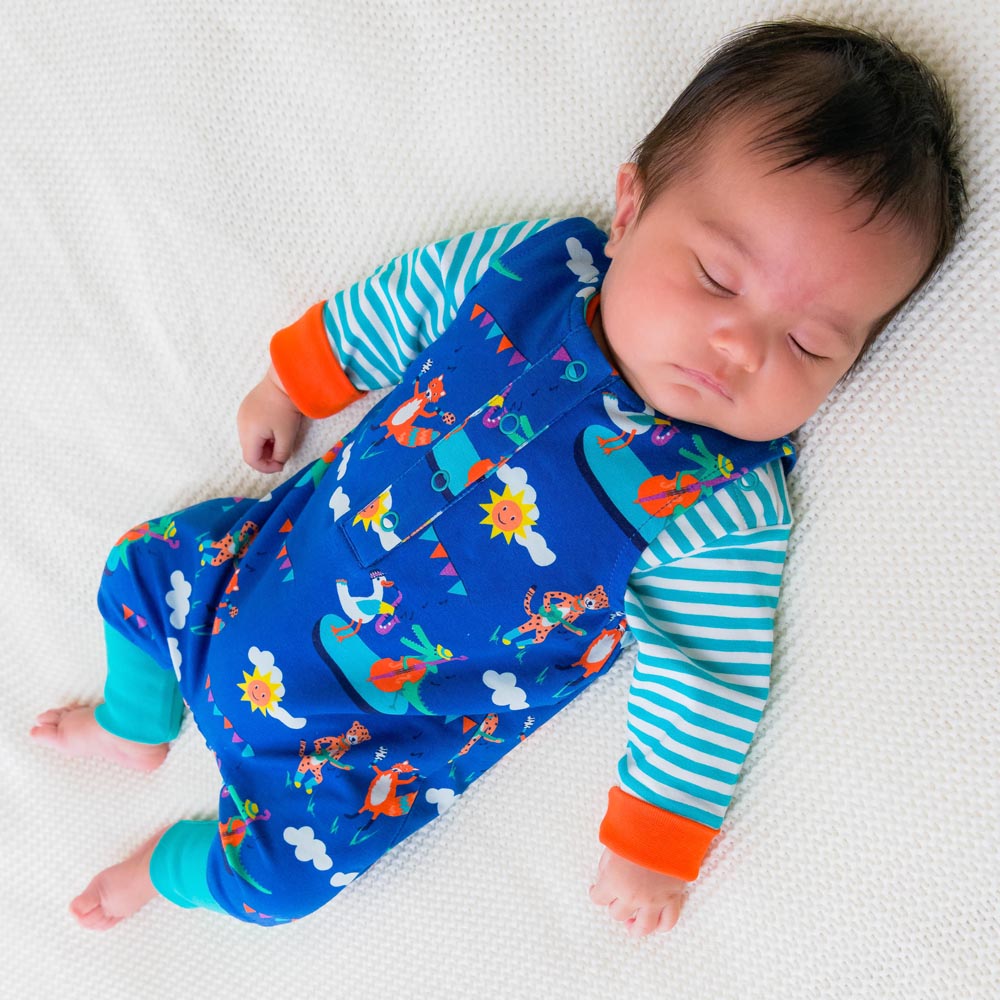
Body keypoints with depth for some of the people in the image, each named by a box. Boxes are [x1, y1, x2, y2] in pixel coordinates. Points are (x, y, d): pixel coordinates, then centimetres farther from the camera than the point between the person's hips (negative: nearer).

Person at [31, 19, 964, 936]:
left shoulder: (724, 511, -28)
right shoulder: (524, 265, -19)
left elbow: (704, 683, -19)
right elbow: (390, 307, -1)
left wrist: (654, 847, -13)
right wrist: (290, 381, 11)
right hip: (298, 540, 5)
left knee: (277, 871, -3)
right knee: (144, 565, 19)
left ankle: (168, 868, 35)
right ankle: (134, 726, 50)